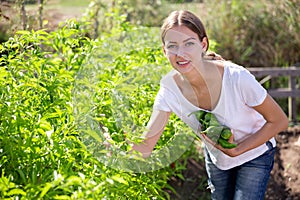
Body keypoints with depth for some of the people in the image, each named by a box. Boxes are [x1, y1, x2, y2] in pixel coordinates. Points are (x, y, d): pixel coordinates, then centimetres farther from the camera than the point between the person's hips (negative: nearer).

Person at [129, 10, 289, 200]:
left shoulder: (236, 78, -35)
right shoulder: (169, 89, -24)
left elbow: (280, 121, -21)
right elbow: (145, 149, -25)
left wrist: (237, 150, -26)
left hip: (255, 152, -3)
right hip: (216, 158, 3)